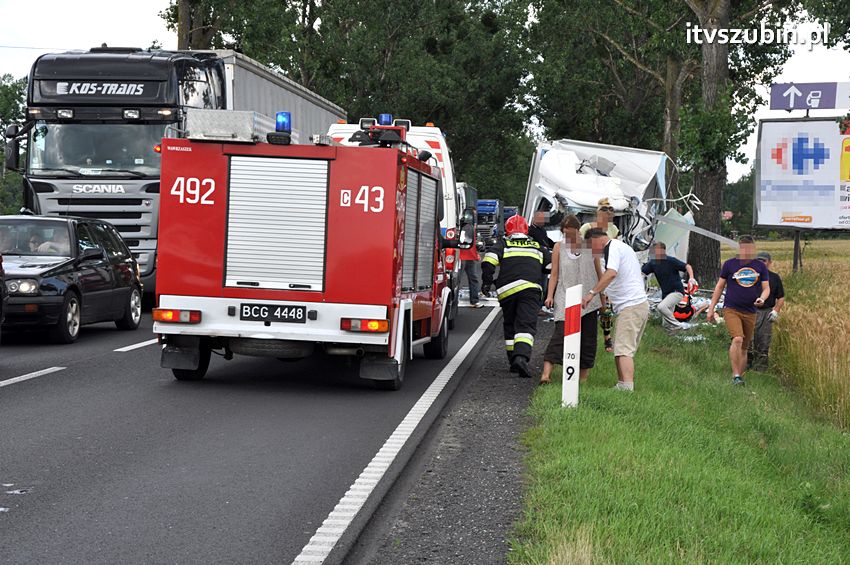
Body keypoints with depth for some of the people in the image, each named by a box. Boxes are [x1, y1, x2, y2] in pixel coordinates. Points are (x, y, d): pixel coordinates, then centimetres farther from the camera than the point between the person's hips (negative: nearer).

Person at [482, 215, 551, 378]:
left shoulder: (503, 244, 15)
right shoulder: (537, 247, 22)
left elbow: (488, 261, -2)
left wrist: (487, 282, 3)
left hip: (506, 290, 1)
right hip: (530, 289, -1)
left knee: (510, 327, 17)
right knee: (526, 326, -10)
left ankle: (514, 360, 17)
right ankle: (521, 357, -32)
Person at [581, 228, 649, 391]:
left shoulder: (613, 248, -9)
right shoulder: (622, 247, 23)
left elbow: (611, 273, -26)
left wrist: (592, 293, -26)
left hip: (630, 306, -11)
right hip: (640, 303, 11)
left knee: (623, 350, -15)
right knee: (621, 350, 14)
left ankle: (626, 388, -23)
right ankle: (622, 386, 16)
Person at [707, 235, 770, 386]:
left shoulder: (760, 266, 8)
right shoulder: (729, 264, 3)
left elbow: (766, 288, 9)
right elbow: (719, 287, 9)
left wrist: (762, 298, -15)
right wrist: (711, 308, 6)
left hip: (750, 312, 3)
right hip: (731, 309, -3)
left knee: (744, 348, 8)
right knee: (737, 339, -23)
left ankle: (740, 376, 19)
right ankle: (735, 375, -19)